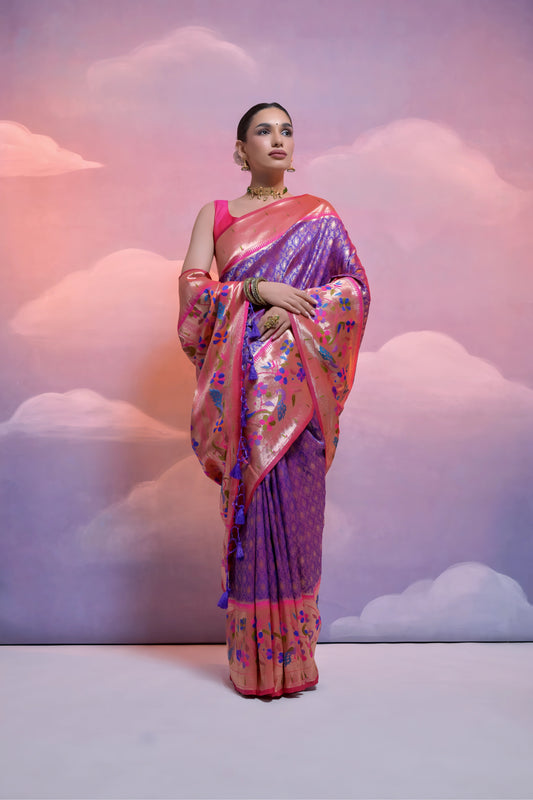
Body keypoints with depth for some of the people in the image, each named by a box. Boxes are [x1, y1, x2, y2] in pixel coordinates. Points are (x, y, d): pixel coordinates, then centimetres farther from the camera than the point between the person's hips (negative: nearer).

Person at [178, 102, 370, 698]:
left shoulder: (317, 214, 13)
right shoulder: (214, 215, 14)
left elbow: (357, 285, 5)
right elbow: (192, 290, 2)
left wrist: (297, 310, -11)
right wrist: (258, 289, -13)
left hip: (299, 378, 0)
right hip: (240, 378, 0)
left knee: (294, 501, -3)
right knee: (251, 499, -3)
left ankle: (293, 653, 9)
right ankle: (254, 658, 8)